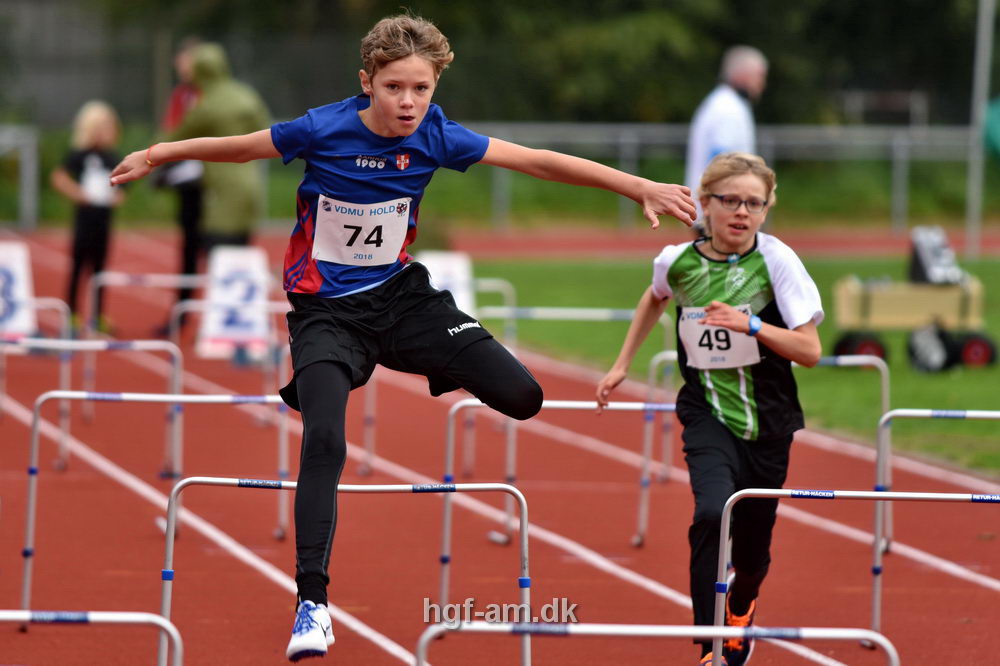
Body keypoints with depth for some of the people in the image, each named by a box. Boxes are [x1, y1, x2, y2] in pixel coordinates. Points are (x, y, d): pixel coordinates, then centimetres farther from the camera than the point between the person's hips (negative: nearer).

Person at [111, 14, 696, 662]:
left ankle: (444, 374, 27)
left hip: (400, 294, 3)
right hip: (326, 311, -3)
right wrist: (156, 156, -6)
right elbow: (236, 147, -3)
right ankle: (312, 602, -18)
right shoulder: (322, 131, -19)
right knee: (324, 443, -25)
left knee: (522, 397, -8)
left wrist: (641, 188, -6)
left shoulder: (435, 138, -10)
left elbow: (537, 160, -6)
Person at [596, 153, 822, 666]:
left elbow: (810, 351, -14)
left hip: (766, 420, 0)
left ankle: (743, 606, 48)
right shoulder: (678, 262, -5)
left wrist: (750, 325, -27)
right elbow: (655, 298, 22)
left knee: (752, 542, 11)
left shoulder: (777, 261, -12)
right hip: (707, 414, 0)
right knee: (713, 512, -26)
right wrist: (622, 364, 22)